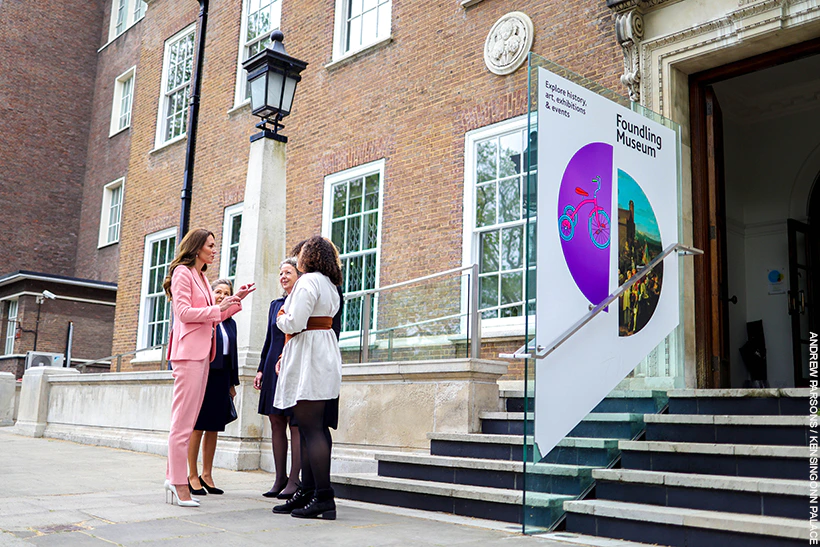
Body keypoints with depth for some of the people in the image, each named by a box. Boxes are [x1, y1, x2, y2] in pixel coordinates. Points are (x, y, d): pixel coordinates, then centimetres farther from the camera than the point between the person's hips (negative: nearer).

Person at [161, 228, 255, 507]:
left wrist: (236, 300, 15)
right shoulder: (182, 272, -3)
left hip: (202, 352, 9)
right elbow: (184, 312, -14)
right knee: (183, 421, -10)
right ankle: (179, 485, -9)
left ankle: (174, 479, 11)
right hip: (188, 351, -9)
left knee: (187, 420, 8)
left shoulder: (201, 277, 24)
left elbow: (212, 317, 25)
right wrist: (218, 307, -13)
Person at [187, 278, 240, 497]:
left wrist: (233, 383, 16)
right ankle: (192, 475, 6)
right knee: (197, 426, -2)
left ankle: (206, 475, 16)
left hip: (221, 378, 6)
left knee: (214, 428, 9)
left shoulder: (230, 323, 16)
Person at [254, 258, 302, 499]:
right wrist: (261, 369, 14)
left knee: (295, 424, -4)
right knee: (276, 422, 7)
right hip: (273, 367, 7)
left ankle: (294, 480, 3)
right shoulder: (275, 304, 16)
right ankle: (280, 478, 14)